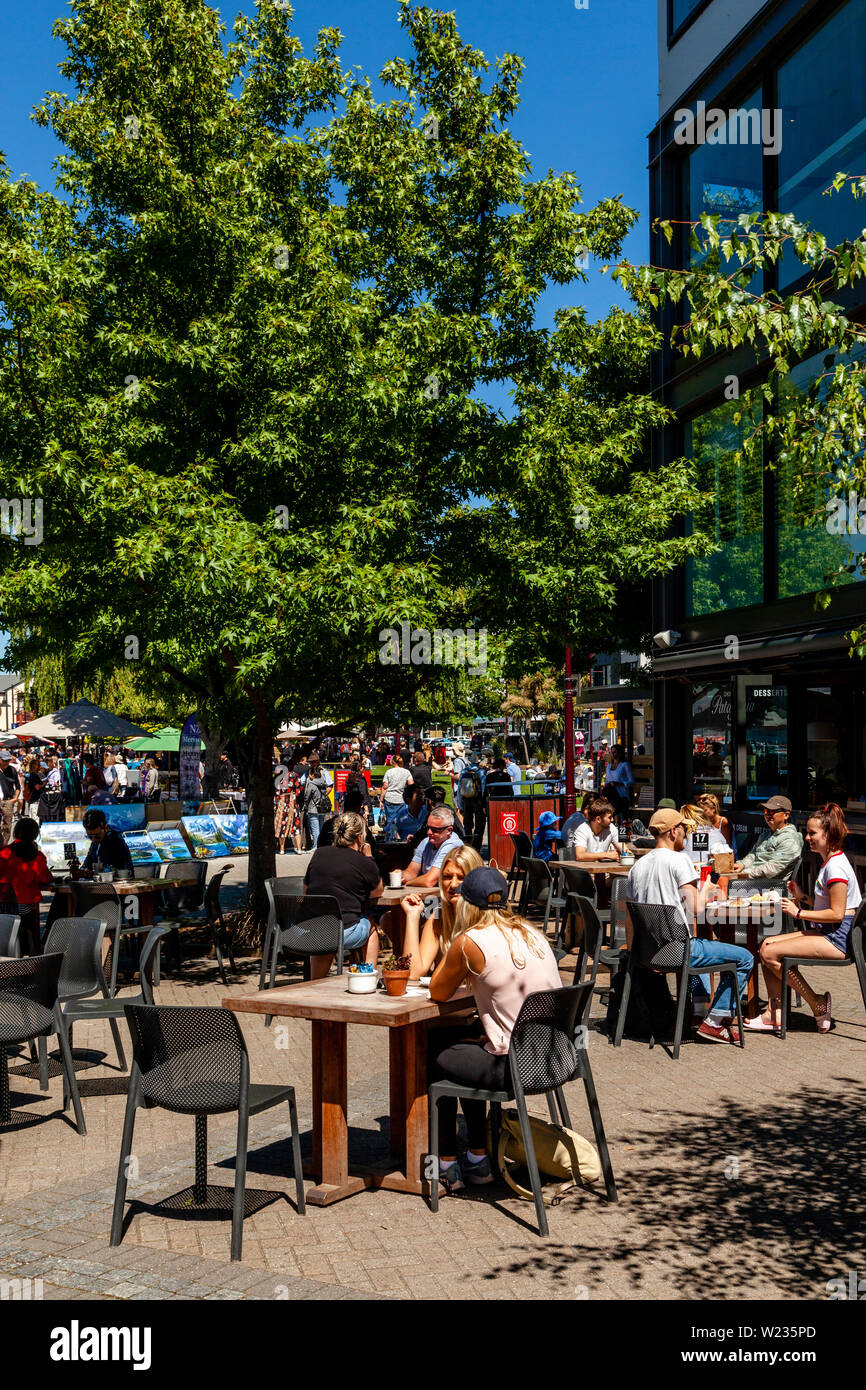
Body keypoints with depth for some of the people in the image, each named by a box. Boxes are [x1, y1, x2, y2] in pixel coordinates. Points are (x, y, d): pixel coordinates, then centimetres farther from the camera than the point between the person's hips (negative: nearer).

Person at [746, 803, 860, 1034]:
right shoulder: (829, 862, 16)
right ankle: (775, 1014, 0)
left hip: (838, 938, -11)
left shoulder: (836, 866, -16)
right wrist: (803, 898, 7)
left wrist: (798, 913, -16)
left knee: (770, 953, -17)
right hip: (827, 933, 11)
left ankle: (818, 1005, -3)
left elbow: (837, 913, -21)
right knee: (767, 944, 3)